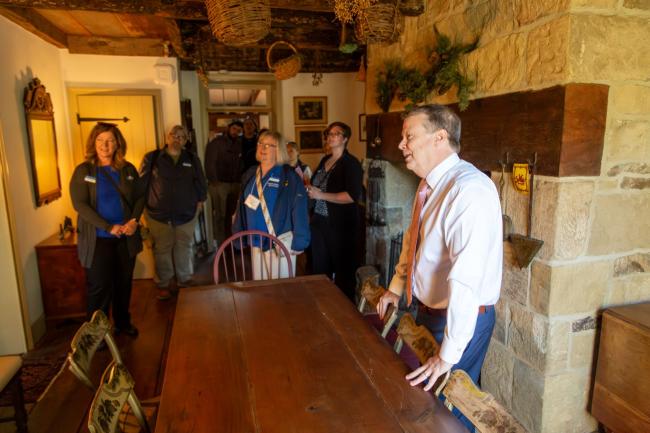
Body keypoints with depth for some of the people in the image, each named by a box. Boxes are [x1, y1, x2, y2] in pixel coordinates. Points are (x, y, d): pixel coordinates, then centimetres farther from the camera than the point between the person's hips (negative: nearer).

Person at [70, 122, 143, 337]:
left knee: (124, 283, 14)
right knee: (100, 287, 2)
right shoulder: (83, 171, -4)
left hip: (126, 237, 3)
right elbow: (80, 204, -11)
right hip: (98, 240, -3)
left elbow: (140, 197, 8)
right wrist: (108, 227, -19)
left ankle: (123, 323, 32)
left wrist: (134, 219, -11)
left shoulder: (128, 169, 5)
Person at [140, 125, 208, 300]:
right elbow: (141, 183, 2)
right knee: (162, 249, 7)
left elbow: (200, 182, 13)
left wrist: (199, 201, 9)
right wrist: (144, 205, 1)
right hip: (158, 214, -2)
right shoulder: (151, 158, 0)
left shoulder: (192, 159, 7)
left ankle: (185, 280, 30)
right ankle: (163, 284, 23)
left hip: (186, 214, 2)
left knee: (184, 248, 13)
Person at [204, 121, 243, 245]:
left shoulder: (239, 144, 16)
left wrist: (239, 179, 8)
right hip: (219, 184, -4)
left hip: (235, 184, 5)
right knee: (219, 215, -4)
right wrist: (214, 181, -10)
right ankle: (220, 243, 3)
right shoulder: (216, 143, 0)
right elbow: (209, 163, -5)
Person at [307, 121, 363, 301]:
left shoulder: (351, 163, -10)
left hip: (341, 224, -7)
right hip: (319, 221, 7)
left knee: (343, 269, 4)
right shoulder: (325, 160, 13)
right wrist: (308, 188, 7)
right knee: (320, 267, 15)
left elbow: (353, 196, -21)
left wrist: (321, 195, -20)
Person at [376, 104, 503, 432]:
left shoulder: (469, 189, -27)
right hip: (428, 310, 8)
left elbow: (467, 278, -33)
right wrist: (396, 288, 17)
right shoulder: (430, 184, 2)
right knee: (423, 394, 25)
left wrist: (448, 354, -30)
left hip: (460, 320, -8)